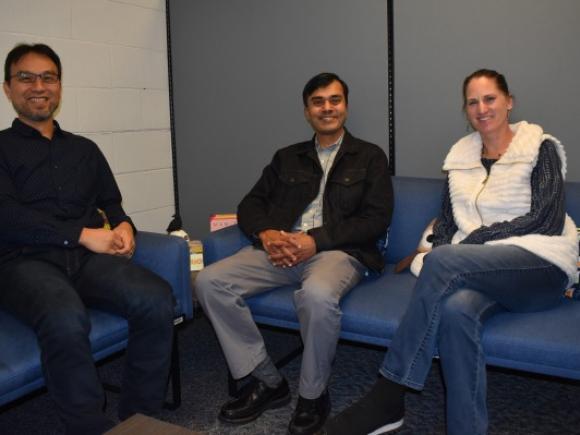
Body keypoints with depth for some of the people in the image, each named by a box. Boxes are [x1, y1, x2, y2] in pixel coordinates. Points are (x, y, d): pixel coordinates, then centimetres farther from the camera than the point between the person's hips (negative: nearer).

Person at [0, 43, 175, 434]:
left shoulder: (85, 149, 24)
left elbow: (111, 204, 20)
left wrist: (123, 226, -5)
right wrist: (84, 234, -12)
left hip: (87, 257, 4)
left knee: (157, 299, -27)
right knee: (67, 320, -38)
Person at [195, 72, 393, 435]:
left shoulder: (370, 157, 11)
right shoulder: (287, 157, 22)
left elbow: (377, 219, -1)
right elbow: (251, 204, 16)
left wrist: (315, 239, -14)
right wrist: (265, 233, -9)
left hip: (339, 251, -4)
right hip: (281, 248, 5)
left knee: (317, 294, -39)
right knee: (210, 281, -18)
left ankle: (313, 395, -11)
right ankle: (267, 381, -6)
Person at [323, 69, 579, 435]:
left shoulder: (541, 148, 6)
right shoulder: (461, 156, 19)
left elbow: (547, 220, -6)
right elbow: (446, 221, 14)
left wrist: (476, 237, -11)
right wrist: (440, 255, -8)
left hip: (542, 266, -3)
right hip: (478, 270, 3)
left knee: (442, 261, -32)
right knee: (456, 309, -35)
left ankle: (387, 400, -30)